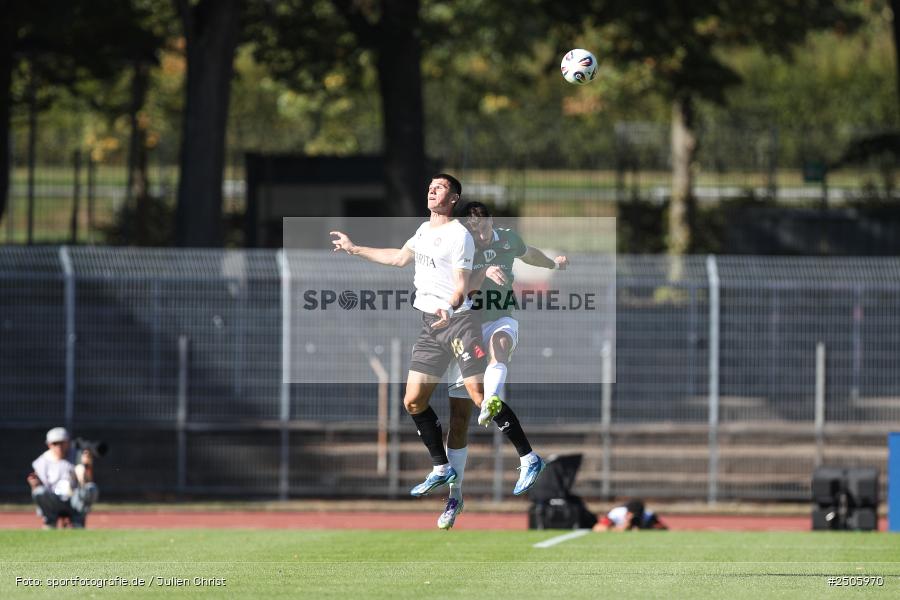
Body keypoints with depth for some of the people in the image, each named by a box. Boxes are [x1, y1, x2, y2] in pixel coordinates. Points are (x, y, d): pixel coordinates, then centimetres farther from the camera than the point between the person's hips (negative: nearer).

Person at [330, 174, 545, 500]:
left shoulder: (459, 235, -9)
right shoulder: (424, 229, 15)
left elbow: (461, 286, -14)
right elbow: (399, 258, 32)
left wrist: (450, 308, -35)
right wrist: (354, 249, 37)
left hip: (458, 322, -8)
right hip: (430, 326, 8)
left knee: (480, 396, -16)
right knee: (413, 401, 4)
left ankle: (529, 459, -8)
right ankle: (441, 470, 17)